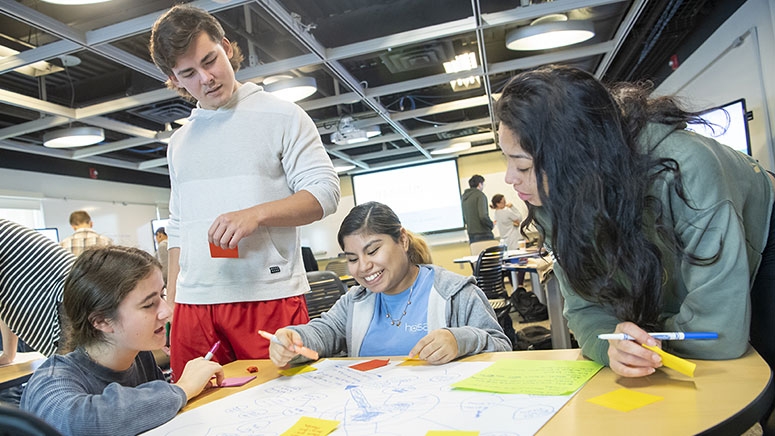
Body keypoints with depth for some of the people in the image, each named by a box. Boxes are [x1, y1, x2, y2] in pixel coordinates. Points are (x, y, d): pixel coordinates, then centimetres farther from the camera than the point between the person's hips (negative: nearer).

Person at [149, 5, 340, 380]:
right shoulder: (179, 142, 19)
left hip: (269, 297, -4)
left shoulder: (280, 116, 3)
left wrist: (256, 214, -19)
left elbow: (324, 193, -5)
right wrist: (171, 298, 16)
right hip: (192, 306, 5)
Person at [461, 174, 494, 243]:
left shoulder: (465, 197, 13)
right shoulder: (480, 195, -10)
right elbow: (483, 216, -20)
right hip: (483, 234, -8)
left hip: (471, 235, 8)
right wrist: (491, 225, -3)